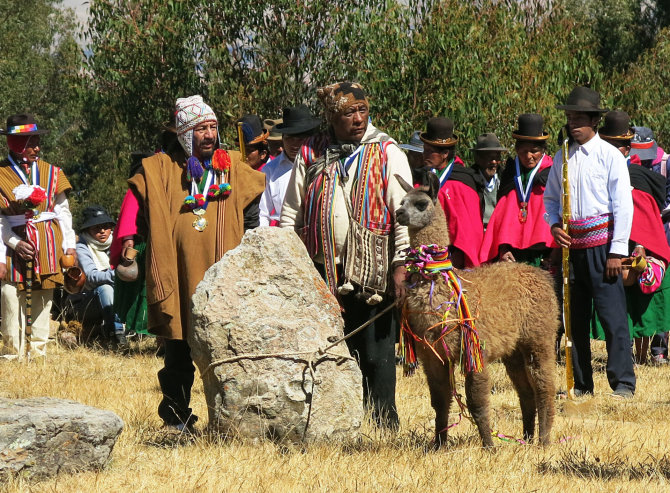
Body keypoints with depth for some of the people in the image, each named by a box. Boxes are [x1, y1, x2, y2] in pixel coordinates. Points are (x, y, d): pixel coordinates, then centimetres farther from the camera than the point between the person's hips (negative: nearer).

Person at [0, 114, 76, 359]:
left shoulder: (51, 173, 9)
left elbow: (63, 211, 9)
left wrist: (69, 246, 3)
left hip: (48, 245, 3)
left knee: (43, 298, 5)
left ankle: (39, 350, 13)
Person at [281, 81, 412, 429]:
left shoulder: (386, 153, 1)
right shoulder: (311, 155, 10)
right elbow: (291, 213, 14)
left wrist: (400, 266, -12)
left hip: (372, 268, -3)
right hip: (322, 271, 3)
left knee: (375, 353, 0)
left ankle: (383, 424, 8)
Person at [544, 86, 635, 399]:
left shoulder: (609, 156, -4)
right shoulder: (562, 158, 12)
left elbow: (623, 205, -6)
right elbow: (550, 198, 23)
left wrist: (617, 252, -11)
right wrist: (555, 225, 2)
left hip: (601, 244, -5)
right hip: (572, 245, 5)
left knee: (612, 315, -10)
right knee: (575, 317, 8)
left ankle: (623, 384, -8)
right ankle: (581, 383, 15)